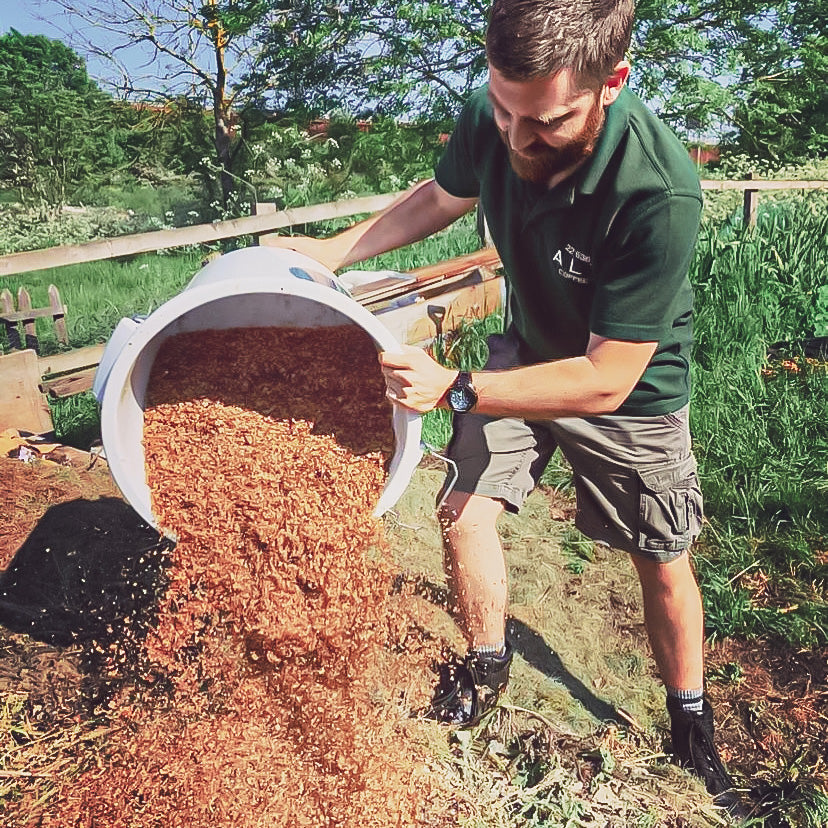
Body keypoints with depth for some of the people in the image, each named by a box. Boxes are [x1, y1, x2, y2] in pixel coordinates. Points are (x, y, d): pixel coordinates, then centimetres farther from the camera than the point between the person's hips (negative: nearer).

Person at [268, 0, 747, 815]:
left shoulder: (659, 194, -38)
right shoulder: (487, 123, -22)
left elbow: (604, 380, -31)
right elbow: (439, 197, 3)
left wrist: (454, 389, -33)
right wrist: (333, 250, -8)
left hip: (631, 385, -3)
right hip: (527, 348, 4)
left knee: (662, 562, 9)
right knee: (465, 509, -4)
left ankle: (691, 727, 37)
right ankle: (487, 667, 26)